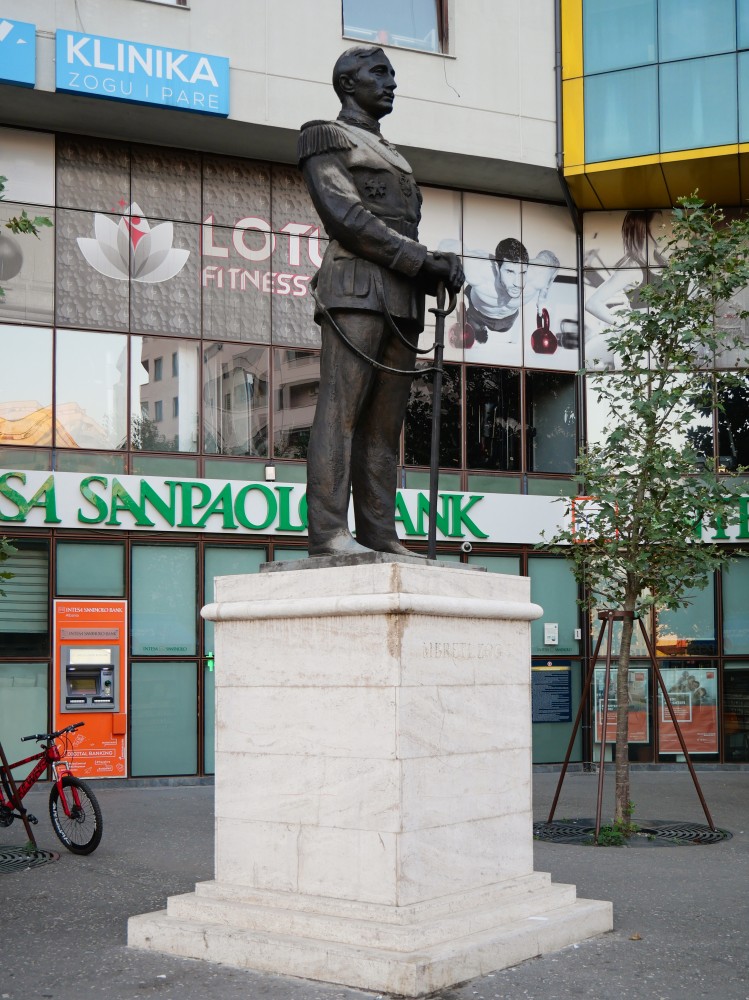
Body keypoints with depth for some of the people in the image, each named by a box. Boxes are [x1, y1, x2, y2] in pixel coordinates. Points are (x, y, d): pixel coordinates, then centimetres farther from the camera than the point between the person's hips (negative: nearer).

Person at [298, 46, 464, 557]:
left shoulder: (393, 157, 31)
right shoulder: (326, 136, 7)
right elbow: (345, 215, -8)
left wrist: (439, 267, 1)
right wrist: (422, 259, -12)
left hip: (401, 298, 7)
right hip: (356, 286, -7)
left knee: (386, 420, 1)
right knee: (341, 406, -15)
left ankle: (379, 534, -2)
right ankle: (329, 530, -20)